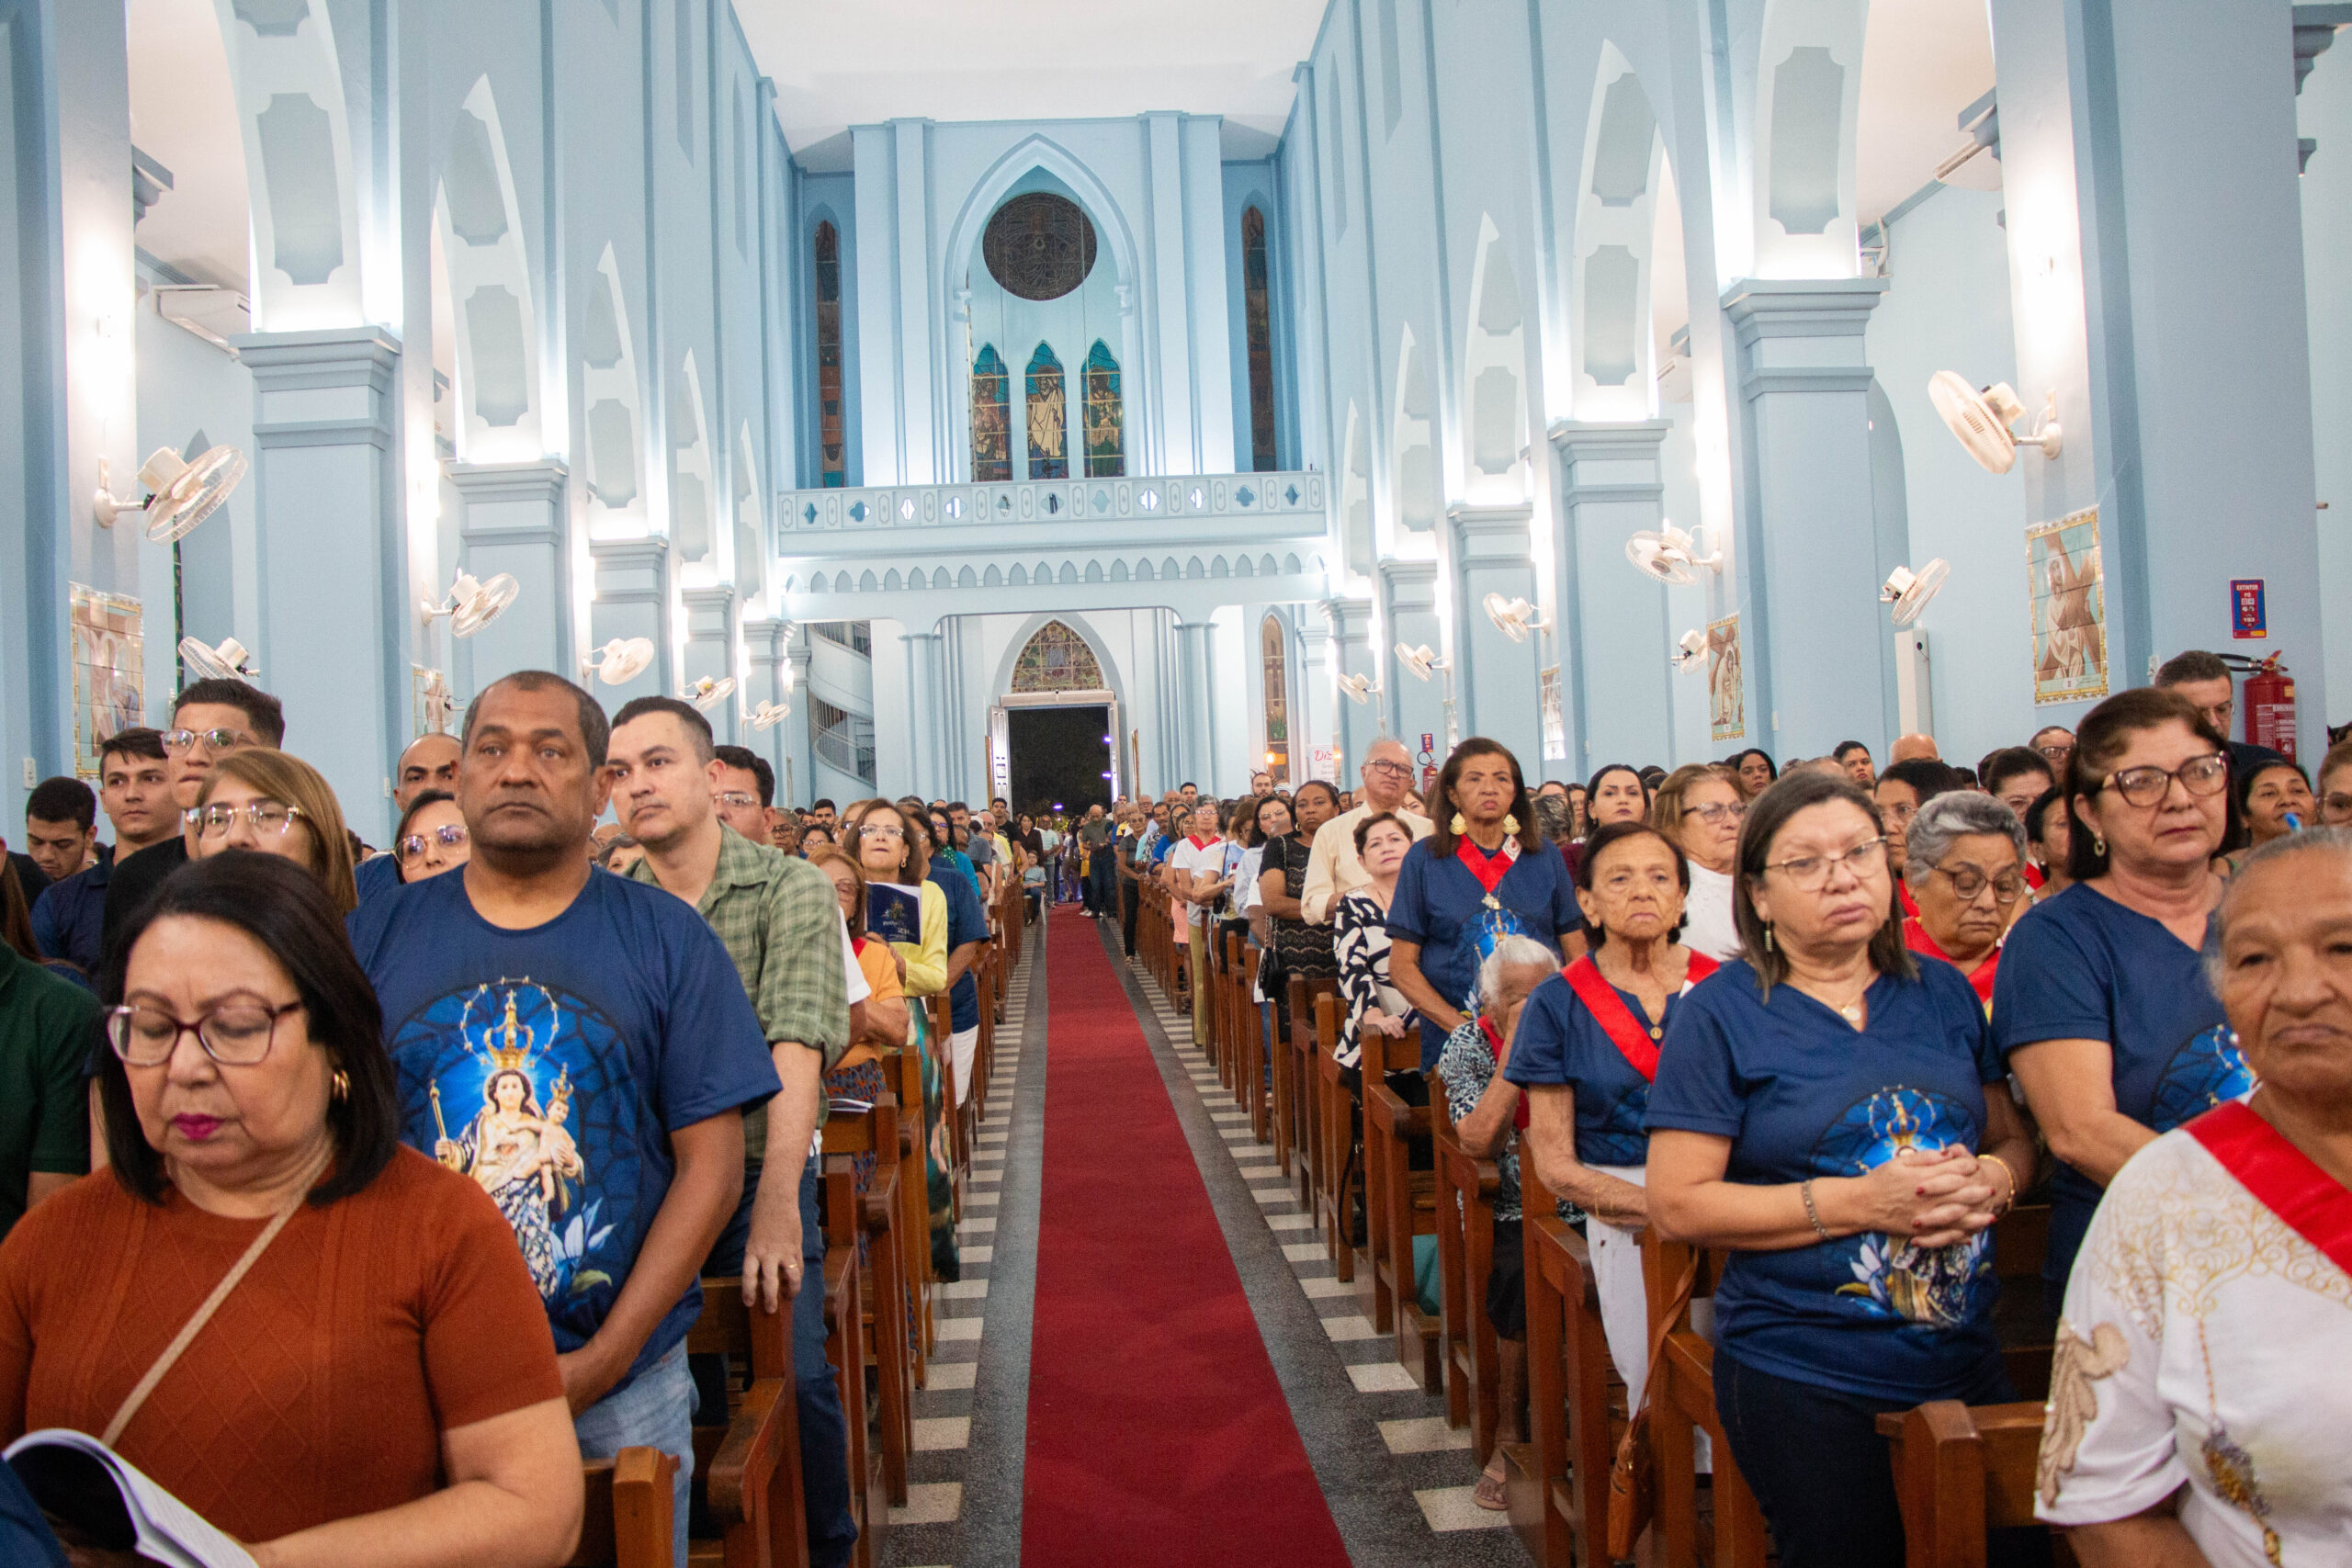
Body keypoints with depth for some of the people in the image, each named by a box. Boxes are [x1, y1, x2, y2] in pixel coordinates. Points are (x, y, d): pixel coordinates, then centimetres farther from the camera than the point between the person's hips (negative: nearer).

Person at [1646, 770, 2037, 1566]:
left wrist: (1991, 1182, -10)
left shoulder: (1943, 992, 7)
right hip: (1801, 1380, -5)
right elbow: (1676, 1205, -13)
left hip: (1966, 1359, 5)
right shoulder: (1720, 1013, -9)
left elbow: (2014, 1136, 15)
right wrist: (1860, 1202, -20)